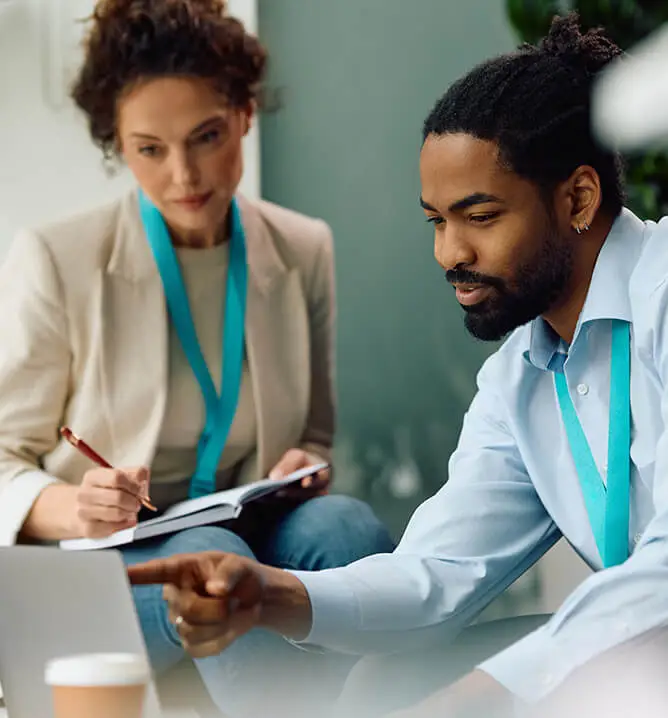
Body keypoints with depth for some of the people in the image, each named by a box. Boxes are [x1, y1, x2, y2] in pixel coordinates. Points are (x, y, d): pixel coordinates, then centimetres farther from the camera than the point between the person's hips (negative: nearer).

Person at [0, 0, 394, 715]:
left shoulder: (302, 250, 5)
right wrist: (73, 510, -27)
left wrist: (303, 469, -8)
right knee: (213, 557, -36)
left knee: (343, 524, -30)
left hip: (248, 532, 4)